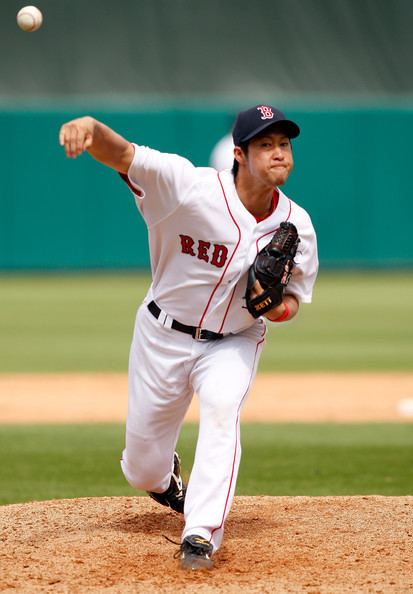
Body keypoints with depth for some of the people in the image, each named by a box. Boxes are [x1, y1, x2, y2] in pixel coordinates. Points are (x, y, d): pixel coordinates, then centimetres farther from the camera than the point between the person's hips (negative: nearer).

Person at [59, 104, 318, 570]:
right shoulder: (191, 187, -25)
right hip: (164, 335, -1)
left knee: (221, 409, -31)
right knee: (141, 470, 9)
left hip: (234, 343, 1)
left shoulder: (296, 225, -13)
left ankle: (200, 535, -28)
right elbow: (122, 155, -37)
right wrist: (91, 128, -61)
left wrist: (278, 308, -24)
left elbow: (294, 296, 2)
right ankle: (166, 479, 48)